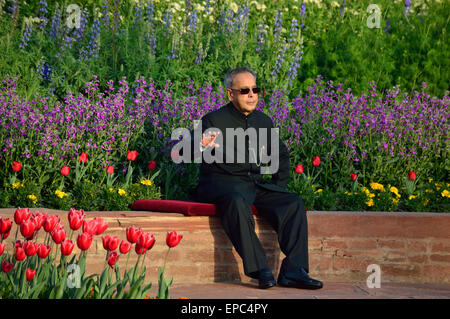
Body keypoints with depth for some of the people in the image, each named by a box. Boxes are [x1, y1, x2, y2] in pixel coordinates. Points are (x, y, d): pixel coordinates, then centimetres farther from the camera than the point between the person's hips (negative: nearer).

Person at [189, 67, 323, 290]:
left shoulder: (263, 121, 13)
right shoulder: (214, 121, -4)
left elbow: (281, 154, 27)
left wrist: (280, 185, 13)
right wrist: (203, 147, -37)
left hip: (256, 184, 6)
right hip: (223, 183, -6)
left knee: (294, 204, -16)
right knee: (236, 202, -38)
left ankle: (293, 271, -21)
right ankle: (259, 269, -36)